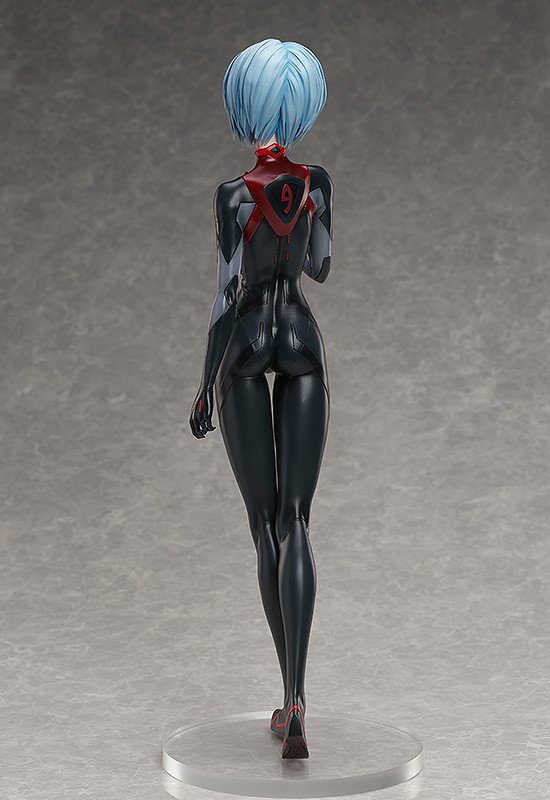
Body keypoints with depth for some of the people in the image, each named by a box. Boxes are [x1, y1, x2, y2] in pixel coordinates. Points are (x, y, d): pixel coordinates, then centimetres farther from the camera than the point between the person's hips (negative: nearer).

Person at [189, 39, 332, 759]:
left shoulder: (233, 192, -11)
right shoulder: (318, 181, 0)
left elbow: (225, 292, -11)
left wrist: (206, 387, -4)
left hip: (244, 348, -2)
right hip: (303, 347, 2)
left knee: (265, 519, 7)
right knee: (295, 521, -2)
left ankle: (290, 689, 11)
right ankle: (296, 699, -16)